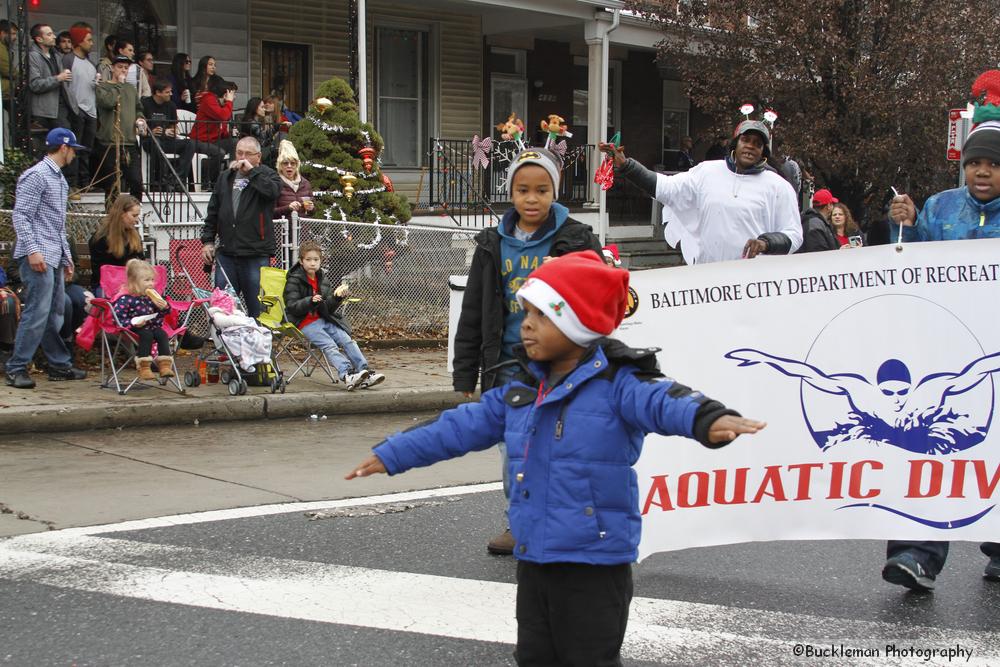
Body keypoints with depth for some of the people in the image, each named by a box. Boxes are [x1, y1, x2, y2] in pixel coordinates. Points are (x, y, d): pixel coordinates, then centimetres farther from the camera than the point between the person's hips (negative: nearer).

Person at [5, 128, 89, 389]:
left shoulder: (60, 179, 21)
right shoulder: (36, 176, -8)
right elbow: (21, 216, -14)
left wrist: (66, 255, 23)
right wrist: (32, 250, -22)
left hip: (55, 258, 9)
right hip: (38, 257, -9)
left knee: (55, 314, 12)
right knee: (38, 313, -12)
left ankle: (60, 365, 19)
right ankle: (16, 369, -8)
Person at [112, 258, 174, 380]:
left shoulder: (152, 297, 8)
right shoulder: (126, 299, -11)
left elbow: (162, 315, 19)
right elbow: (118, 319, -14)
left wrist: (164, 307, -5)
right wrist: (133, 323, -28)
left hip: (153, 327, 5)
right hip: (135, 330, -5)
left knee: (162, 334, -23)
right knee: (146, 334, -32)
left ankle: (165, 365, -26)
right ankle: (144, 367, -30)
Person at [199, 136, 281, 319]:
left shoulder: (267, 175, 2)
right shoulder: (225, 177, 16)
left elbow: (273, 191, -22)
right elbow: (213, 212, 18)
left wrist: (251, 171, -14)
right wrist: (207, 240, 11)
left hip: (256, 253, -4)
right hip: (226, 252, 4)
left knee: (257, 307, 0)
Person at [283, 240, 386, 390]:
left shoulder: (322, 279, 16)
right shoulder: (294, 280, -3)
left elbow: (329, 308, 12)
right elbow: (292, 306, -13)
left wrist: (338, 297, -8)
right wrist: (311, 301, -28)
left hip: (323, 320, 6)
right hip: (305, 323, -6)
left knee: (347, 340, -14)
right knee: (329, 345, -27)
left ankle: (365, 374, -24)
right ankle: (347, 376, -45)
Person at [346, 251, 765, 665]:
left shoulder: (617, 385, -16)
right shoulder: (520, 392, 7)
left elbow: (663, 401, -35)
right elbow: (461, 427, 16)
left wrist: (709, 419, -57)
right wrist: (392, 455, 19)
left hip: (595, 564, -7)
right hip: (534, 560, 7)